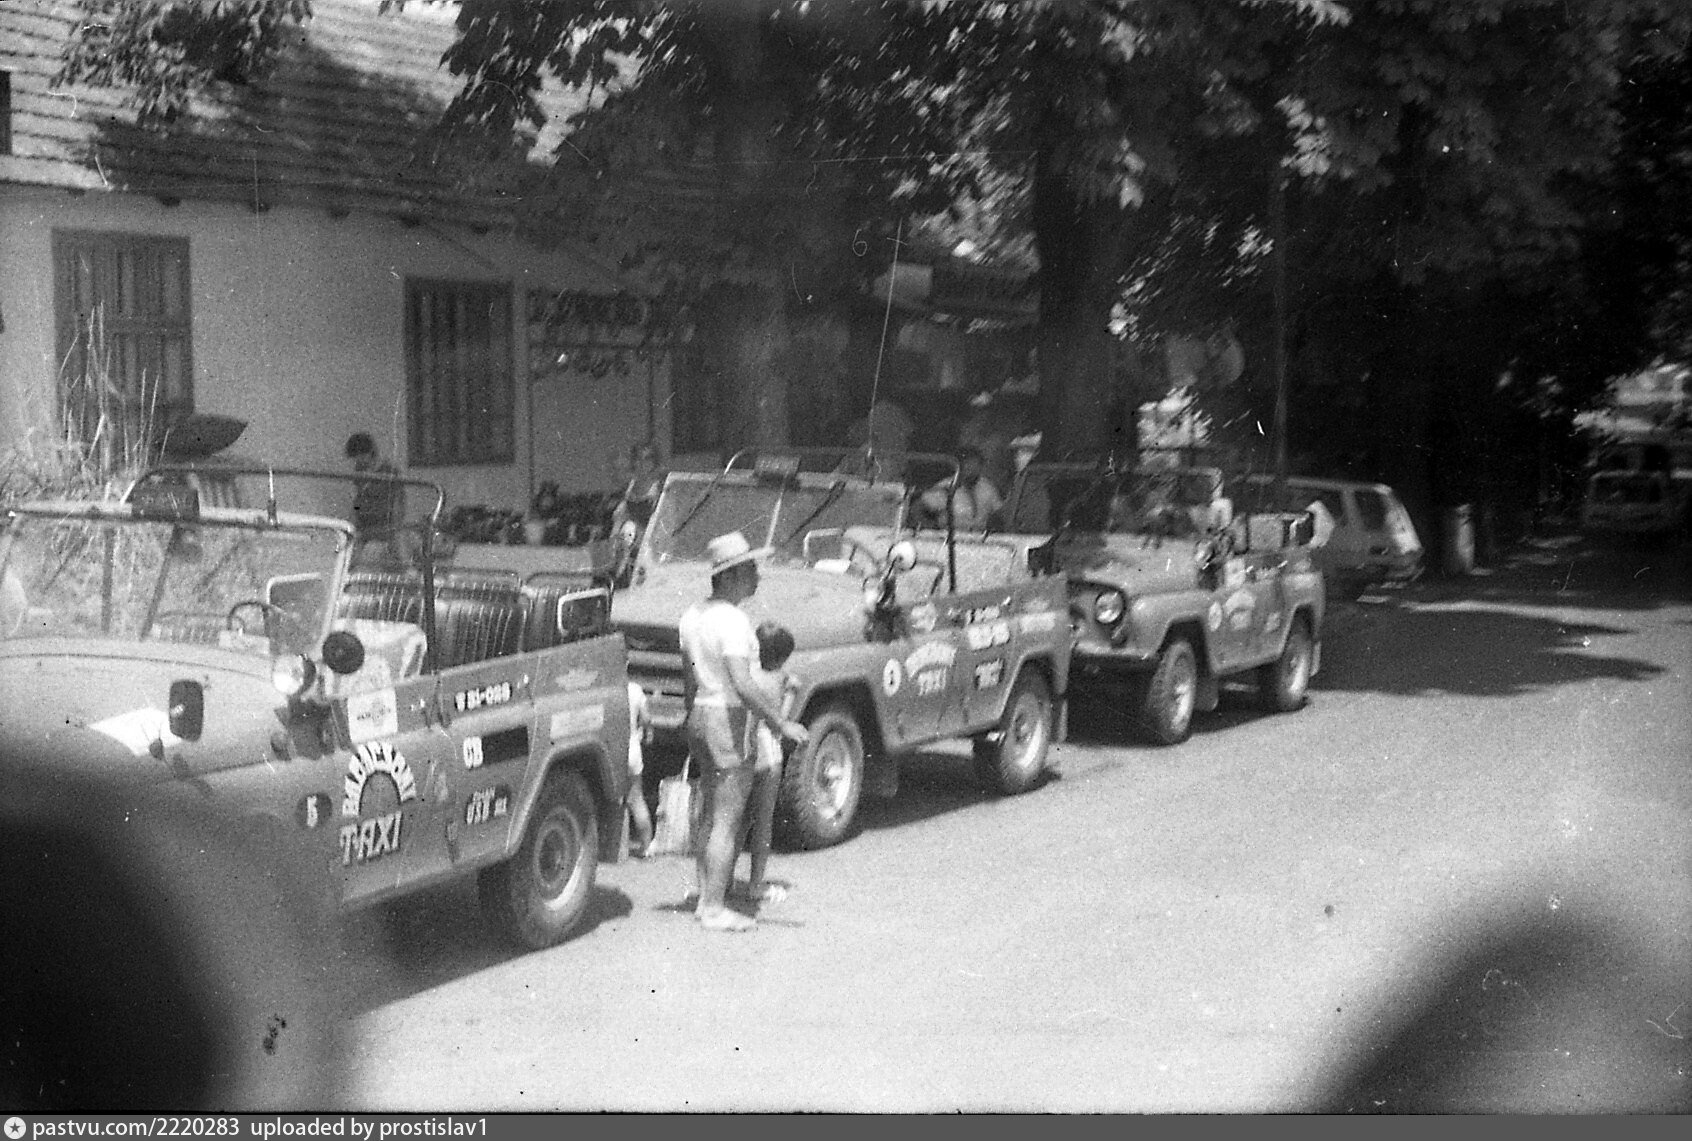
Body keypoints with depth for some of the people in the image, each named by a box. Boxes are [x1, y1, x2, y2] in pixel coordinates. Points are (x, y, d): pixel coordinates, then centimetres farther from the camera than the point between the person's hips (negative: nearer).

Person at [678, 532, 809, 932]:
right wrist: (781, 723, -22)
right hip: (729, 719, -9)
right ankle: (715, 908, 1)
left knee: (712, 815, 17)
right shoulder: (732, 620, -18)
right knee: (727, 821, -3)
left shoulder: (693, 614, 10)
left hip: (700, 717, 9)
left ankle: (705, 899, 22)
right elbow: (742, 684, -26)